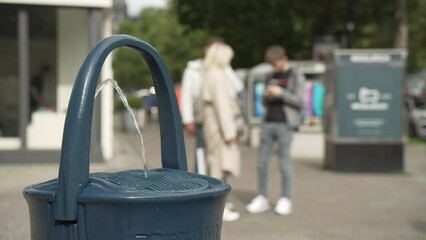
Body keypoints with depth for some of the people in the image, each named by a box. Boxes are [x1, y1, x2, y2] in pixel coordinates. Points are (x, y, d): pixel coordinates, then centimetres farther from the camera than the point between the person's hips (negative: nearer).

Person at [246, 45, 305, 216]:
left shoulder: (296, 77, 2)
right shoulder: (271, 78, 19)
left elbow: (300, 102, -5)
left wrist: (281, 93, -15)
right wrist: (266, 97, 0)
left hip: (284, 124, -5)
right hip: (268, 123, 5)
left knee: (284, 163, -2)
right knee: (262, 161, 2)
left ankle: (285, 200, 7)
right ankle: (262, 198, 9)